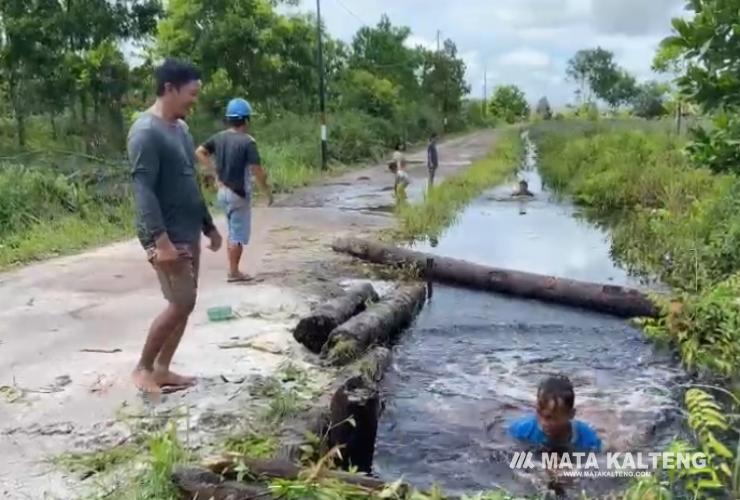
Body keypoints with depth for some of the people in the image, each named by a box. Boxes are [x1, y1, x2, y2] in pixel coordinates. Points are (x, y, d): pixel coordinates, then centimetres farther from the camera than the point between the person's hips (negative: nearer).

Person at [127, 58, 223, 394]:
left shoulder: (180, 128, 13)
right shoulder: (145, 133, -16)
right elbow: (143, 190, -23)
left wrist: (208, 225, 21)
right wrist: (160, 239, -30)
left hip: (188, 232, 9)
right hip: (166, 236, -9)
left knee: (185, 304, 10)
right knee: (181, 304, -7)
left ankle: (162, 369, 21)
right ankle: (143, 367, 11)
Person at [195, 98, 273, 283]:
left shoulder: (219, 137, 3)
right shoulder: (247, 141, -18)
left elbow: (199, 152, 8)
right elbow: (257, 170, -20)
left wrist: (215, 171, 8)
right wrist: (267, 190, -8)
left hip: (223, 191, 7)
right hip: (239, 194, -7)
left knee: (232, 232, 20)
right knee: (239, 235, 3)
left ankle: (232, 269, 25)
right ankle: (234, 272, 9)